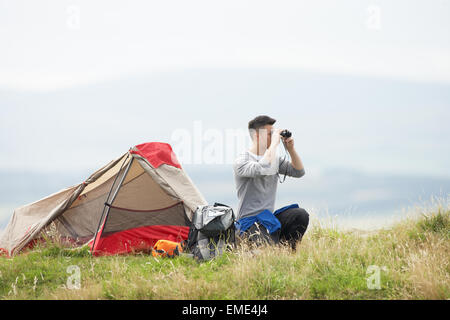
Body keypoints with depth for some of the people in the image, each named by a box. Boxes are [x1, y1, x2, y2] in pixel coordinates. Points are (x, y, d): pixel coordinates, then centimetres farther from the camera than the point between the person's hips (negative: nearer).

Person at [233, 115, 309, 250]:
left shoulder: (274, 158, 14)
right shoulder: (241, 161, -11)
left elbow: (298, 172, 14)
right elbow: (263, 169, -31)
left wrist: (291, 149, 1)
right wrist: (274, 143, -21)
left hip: (269, 218, 7)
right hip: (249, 222, -7)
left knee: (301, 214, -21)